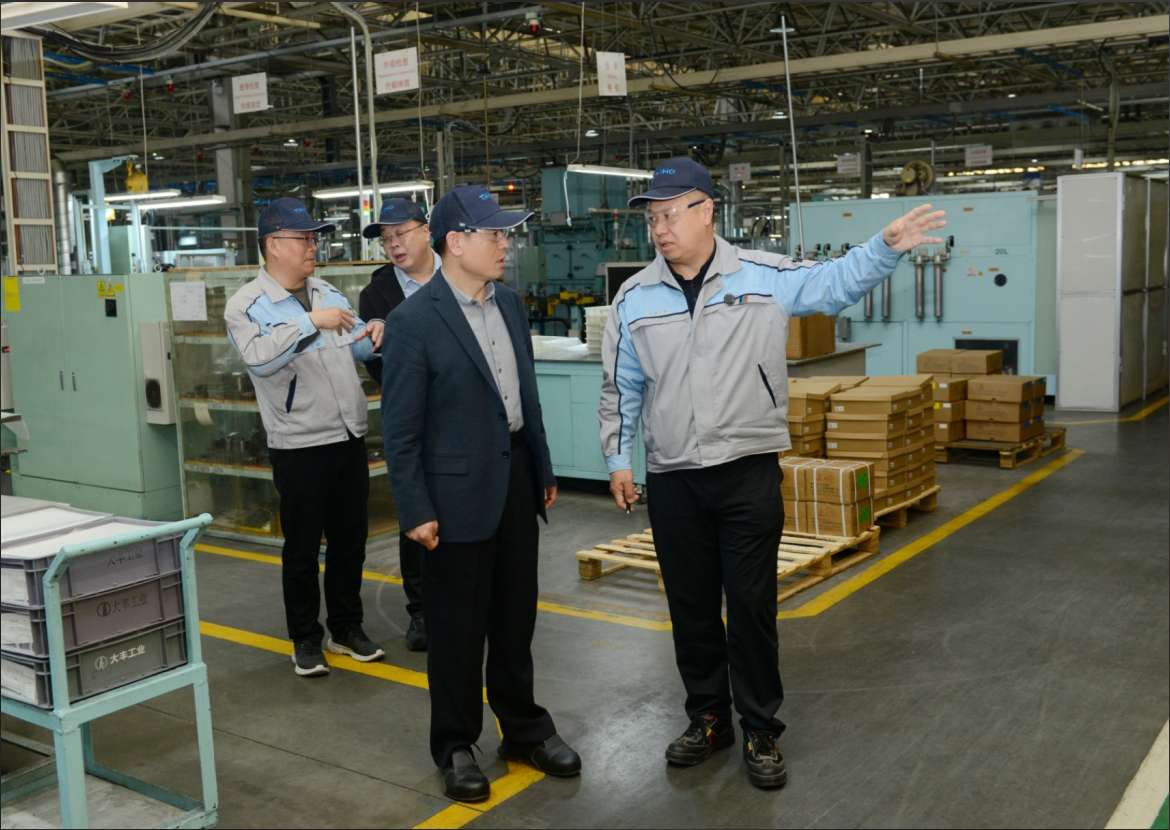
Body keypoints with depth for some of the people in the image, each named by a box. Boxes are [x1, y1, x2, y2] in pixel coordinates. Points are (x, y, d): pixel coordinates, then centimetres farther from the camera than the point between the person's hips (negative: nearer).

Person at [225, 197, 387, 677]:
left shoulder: (328, 293, 13)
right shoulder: (248, 305, -8)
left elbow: (352, 347, 22)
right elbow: (259, 358, -26)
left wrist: (371, 338, -1)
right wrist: (310, 322, -29)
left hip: (349, 439, 6)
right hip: (299, 446, -6)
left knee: (350, 539, 14)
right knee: (302, 549, 6)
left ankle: (346, 628, 29)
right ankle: (305, 639, 21)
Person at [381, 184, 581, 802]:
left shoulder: (510, 304, 7)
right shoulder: (413, 322, -14)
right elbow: (401, 427, -13)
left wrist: (544, 472, 14)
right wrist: (416, 511, -13)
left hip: (516, 480, 6)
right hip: (459, 492, -6)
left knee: (516, 617, 17)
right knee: (457, 628, 8)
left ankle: (523, 727, 34)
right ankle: (455, 746, 25)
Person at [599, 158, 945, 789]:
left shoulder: (767, 276, -3)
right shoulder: (635, 298, 5)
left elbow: (838, 282, 1)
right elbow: (620, 388, 10)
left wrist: (887, 246, -16)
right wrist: (617, 459, 8)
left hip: (749, 474, -2)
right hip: (672, 481, 3)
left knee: (752, 605, 3)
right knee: (690, 605, 12)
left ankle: (761, 731, 20)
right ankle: (708, 719, 30)